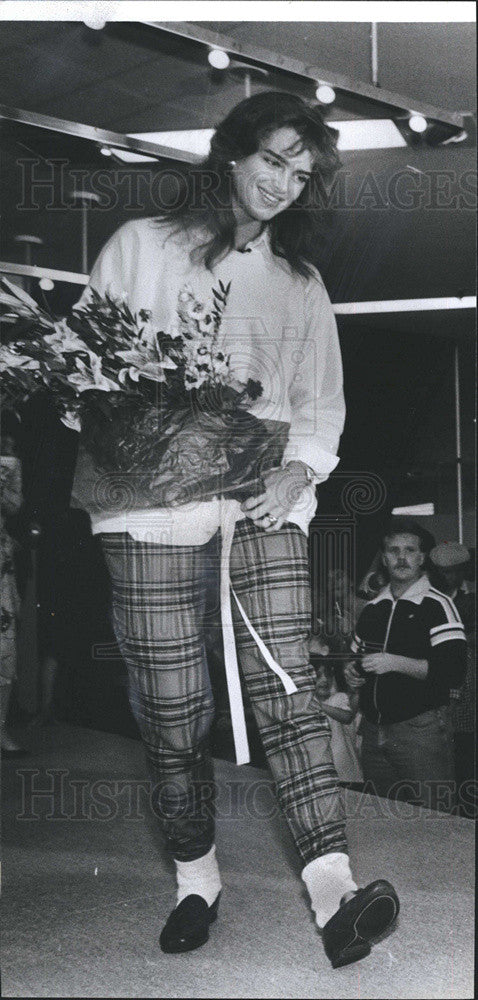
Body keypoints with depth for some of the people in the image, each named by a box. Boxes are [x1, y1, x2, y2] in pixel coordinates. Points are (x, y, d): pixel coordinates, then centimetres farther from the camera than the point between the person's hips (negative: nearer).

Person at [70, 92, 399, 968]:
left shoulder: (301, 284, 21)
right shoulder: (142, 246, 12)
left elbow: (322, 396, 16)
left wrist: (300, 468, -3)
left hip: (265, 502, 2)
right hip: (154, 501, -1)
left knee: (286, 686, -10)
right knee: (170, 707, 0)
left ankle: (333, 890, -13)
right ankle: (196, 880, 16)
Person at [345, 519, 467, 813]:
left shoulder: (438, 606, -6)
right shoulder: (372, 609, 15)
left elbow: (454, 670, -16)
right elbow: (358, 656, 27)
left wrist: (396, 663, -21)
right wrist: (353, 671, 5)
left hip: (421, 730, -6)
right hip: (374, 730, 6)